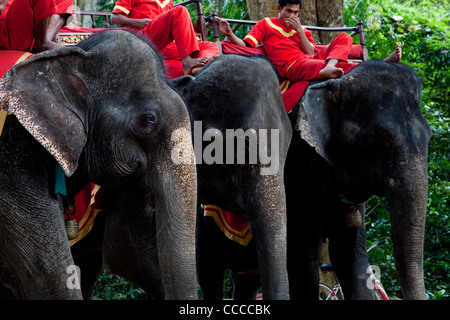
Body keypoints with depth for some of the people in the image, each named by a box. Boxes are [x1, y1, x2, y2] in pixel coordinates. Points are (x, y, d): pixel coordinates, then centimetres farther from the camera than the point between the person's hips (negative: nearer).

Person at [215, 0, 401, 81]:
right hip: (293, 67, -6)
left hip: (310, 60, 6)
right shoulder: (266, 24, 17)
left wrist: (300, 31, 1)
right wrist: (229, 34, -11)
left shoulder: (302, 31, 26)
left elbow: (311, 54, 9)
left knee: (344, 38, -9)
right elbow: (245, 46, 6)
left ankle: (330, 67, -39)